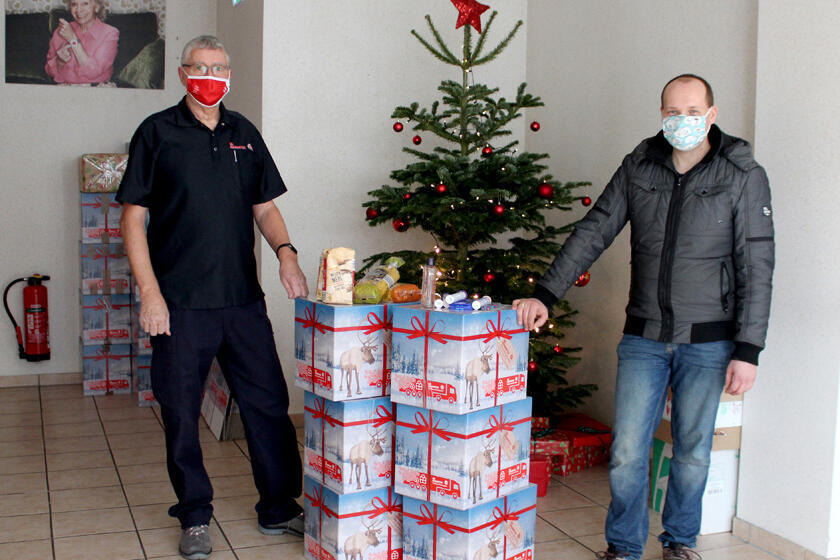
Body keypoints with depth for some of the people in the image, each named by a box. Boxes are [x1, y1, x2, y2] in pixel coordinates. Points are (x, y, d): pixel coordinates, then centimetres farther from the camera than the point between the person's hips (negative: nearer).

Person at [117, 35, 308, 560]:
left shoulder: (244, 134, 12)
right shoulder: (157, 132, 0)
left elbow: (265, 206, 17)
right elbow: (134, 215, -3)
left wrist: (286, 253, -1)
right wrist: (150, 291, -11)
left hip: (243, 298, 4)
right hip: (180, 301, -3)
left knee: (269, 403, 6)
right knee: (182, 413, 5)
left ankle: (280, 508, 21)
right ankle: (195, 517, 22)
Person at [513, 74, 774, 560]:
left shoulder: (744, 177, -5)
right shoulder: (639, 167, 3)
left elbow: (756, 268, -6)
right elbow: (593, 233, 2)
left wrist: (748, 350, -11)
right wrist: (545, 295, -7)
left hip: (708, 342, -2)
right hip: (644, 338, 2)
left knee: (692, 451, 11)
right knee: (627, 452, 1)